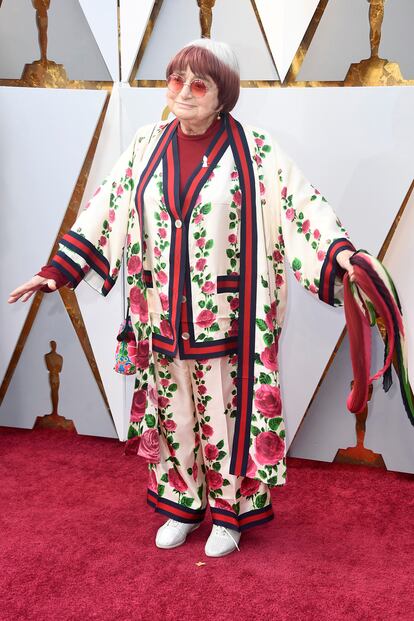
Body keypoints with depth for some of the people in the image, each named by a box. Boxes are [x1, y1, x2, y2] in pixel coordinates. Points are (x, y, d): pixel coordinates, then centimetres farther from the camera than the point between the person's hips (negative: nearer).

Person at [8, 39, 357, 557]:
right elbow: (104, 208, 5)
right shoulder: (148, 145, 3)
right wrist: (58, 270, 1)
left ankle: (229, 513, 28)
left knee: (224, 410, 7)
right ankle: (181, 507, 34)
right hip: (163, 316, 4)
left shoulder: (255, 152, -7)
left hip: (224, 319, -3)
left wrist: (341, 252, -31)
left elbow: (304, 204, -13)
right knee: (172, 410, 14)